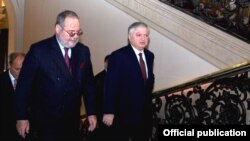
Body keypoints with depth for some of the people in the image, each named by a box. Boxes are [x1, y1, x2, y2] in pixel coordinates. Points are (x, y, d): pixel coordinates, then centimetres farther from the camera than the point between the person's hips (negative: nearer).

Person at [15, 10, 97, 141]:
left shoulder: (83, 51, 2)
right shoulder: (39, 50, -11)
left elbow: (88, 83, 10)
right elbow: (24, 84, -8)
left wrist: (91, 112, 7)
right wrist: (22, 117, -8)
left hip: (72, 121, 4)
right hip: (44, 122, -4)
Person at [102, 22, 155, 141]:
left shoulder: (149, 55, 8)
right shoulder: (118, 56, -13)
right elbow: (111, 86, -15)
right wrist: (109, 112, -17)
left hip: (145, 113, 6)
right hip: (124, 113, -6)